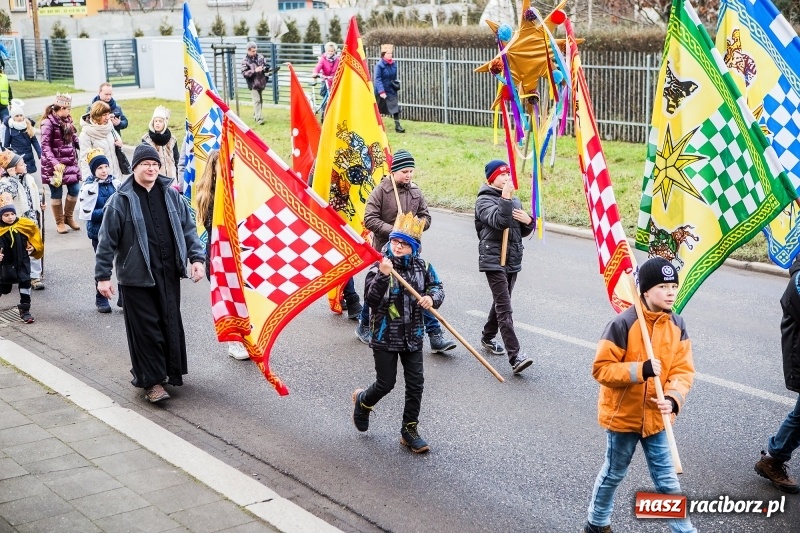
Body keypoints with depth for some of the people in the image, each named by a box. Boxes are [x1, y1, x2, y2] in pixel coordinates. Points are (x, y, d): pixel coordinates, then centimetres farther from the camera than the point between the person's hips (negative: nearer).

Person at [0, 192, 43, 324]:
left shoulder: (25, 224, -8)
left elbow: (35, 233, 9)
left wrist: (33, 247, 1)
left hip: (23, 262, 1)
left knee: (25, 283, 1)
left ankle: (25, 310, 11)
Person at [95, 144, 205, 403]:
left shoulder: (171, 195, 6)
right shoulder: (121, 200, -6)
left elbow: (188, 228, 12)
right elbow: (107, 241, -5)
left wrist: (196, 258, 1)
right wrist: (103, 276, -7)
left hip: (169, 274, 4)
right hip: (137, 276, -4)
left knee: (171, 323, 10)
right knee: (145, 328, -1)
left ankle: (172, 371, 25)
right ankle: (151, 381, 7)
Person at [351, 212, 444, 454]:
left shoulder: (422, 267, -2)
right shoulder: (379, 268, -14)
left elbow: (437, 287, 5)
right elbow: (371, 300, -24)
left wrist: (432, 298, -18)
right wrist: (382, 276, -37)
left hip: (412, 337, 4)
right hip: (385, 337, -4)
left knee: (415, 383, 5)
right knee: (385, 384, 4)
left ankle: (410, 430, 19)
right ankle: (362, 400, 38)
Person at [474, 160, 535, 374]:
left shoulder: (514, 200, 14)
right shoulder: (484, 200, -6)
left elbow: (524, 232, 18)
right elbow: (498, 221, -24)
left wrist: (528, 221, -3)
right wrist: (505, 198, -25)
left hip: (513, 260, 7)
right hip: (494, 260, -7)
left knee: (501, 302, 19)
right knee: (504, 308, -13)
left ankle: (488, 337, 40)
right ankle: (514, 356, -20)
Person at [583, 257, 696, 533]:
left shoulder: (677, 325, -5)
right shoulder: (623, 324, -22)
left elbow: (683, 368, -5)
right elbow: (601, 368, -20)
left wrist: (673, 399, -22)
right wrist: (640, 370, -31)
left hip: (656, 418, 3)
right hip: (622, 415, -3)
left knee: (667, 481, 11)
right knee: (614, 475, 16)